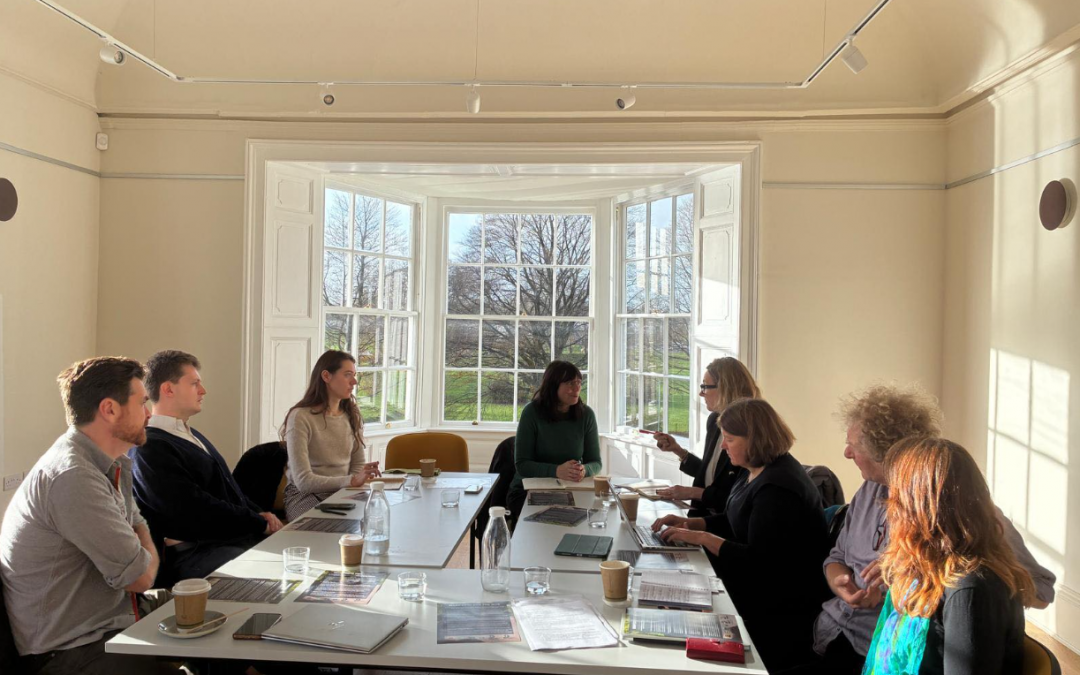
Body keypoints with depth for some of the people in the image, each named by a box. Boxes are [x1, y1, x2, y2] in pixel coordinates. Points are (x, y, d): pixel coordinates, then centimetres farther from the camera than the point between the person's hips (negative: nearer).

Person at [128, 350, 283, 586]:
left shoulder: (191, 435, 21)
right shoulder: (147, 449, -11)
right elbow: (195, 512, -17)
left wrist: (259, 514, 3)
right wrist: (259, 523, -11)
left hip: (233, 537, 9)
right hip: (193, 552, -9)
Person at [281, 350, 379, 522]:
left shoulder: (352, 415, 8)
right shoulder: (300, 417, -13)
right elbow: (303, 481, -18)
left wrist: (362, 478, -12)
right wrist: (351, 481, -29)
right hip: (305, 496, -5)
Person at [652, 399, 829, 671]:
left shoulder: (778, 488, -27)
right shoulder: (756, 470, 4)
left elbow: (759, 563, -28)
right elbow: (733, 520, 15)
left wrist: (702, 538, -25)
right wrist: (689, 523, 0)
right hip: (757, 581, 9)